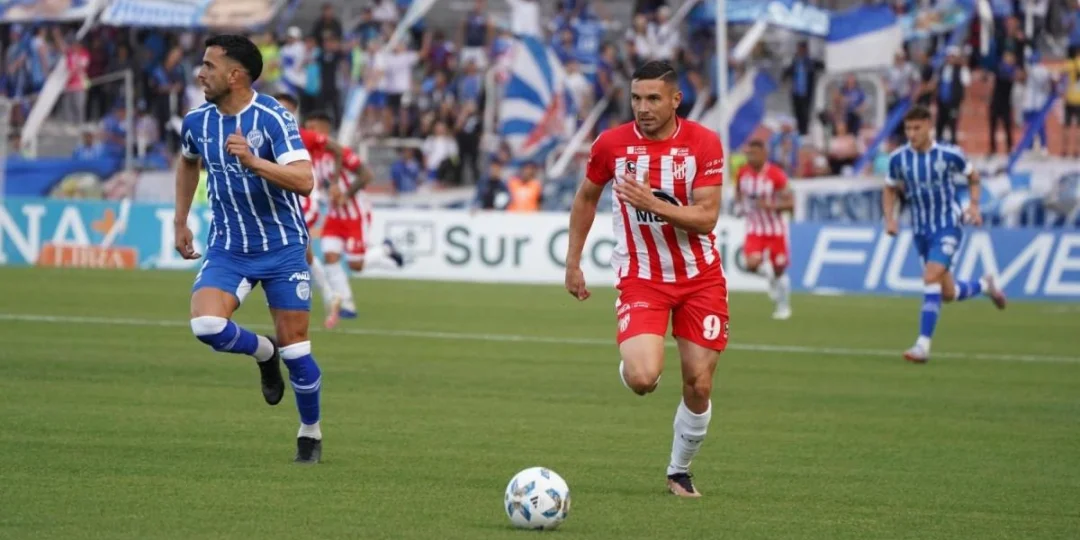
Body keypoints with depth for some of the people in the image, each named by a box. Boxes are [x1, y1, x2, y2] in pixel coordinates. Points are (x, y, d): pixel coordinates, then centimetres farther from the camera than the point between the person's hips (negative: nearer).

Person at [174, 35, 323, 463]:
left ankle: (311, 433, 23)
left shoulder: (273, 118, -17)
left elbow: (304, 181, -28)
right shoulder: (197, 122, -1)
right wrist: (180, 222, 20)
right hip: (227, 248, 4)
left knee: (294, 345, 1)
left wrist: (252, 161, -40)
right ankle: (263, 352, 12)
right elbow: (188, 163, 23)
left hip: (282, 247, -4)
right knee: (206, 325, -21)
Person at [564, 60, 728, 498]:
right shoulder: (612, 144, -7)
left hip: (700, 277, 1)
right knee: (642, 378, -22)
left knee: (698, 386, 0)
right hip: (641, 277, -1)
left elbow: (706, 217, -16)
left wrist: (653, 203, -29)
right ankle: (635, 361, 16)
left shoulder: (703, 143, -11)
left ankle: (680, 471, 24)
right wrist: (573, 262, 10)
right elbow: (586, 198, 11)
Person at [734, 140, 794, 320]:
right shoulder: (742, 174, -3)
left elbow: (790, 203, -14)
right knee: (752, 263, -20)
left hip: (775, 229, -2)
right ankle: (769, 277, 15)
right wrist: (739, 205, -2)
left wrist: (770, 206, -28)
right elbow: (738, 194, 18)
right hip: (754, 229, 2)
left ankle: (783, 307, 27)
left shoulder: (775, 175, -16)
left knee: (779, 269, 6)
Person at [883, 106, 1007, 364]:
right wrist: (890, 218, -5)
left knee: (931, 278, -23)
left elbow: (973, 177, 6)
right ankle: (985, 286, 42)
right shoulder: (898, 158, -5)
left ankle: (923, 345, -22)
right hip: (921, 231, 4)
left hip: (948, 227, -4)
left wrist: (974, 205, -9)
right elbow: (890, 190, 11)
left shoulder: (949, 154, -12)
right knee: (947, 294, 9)